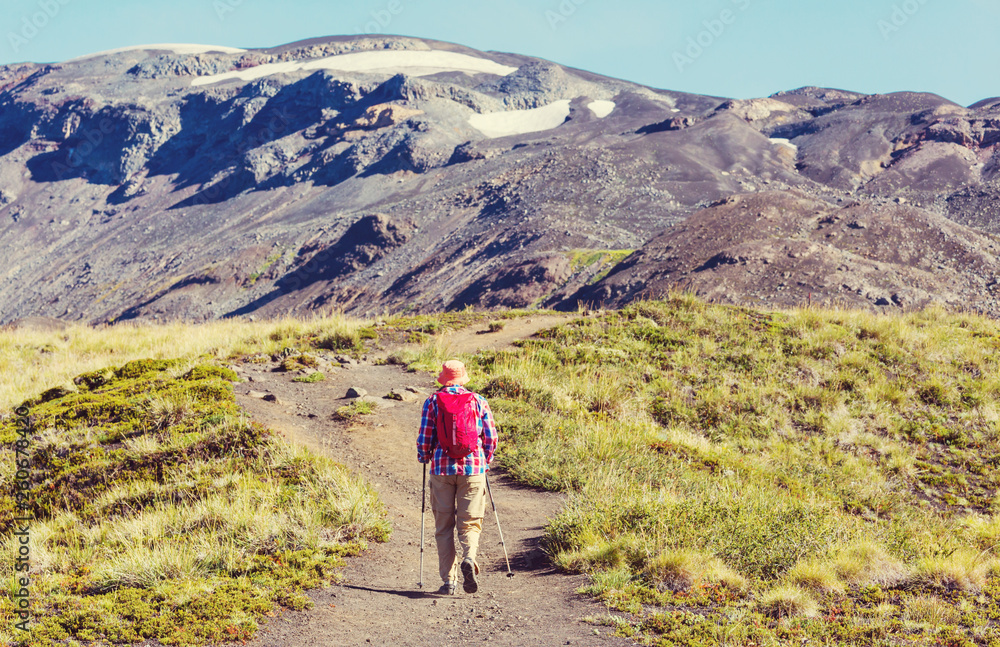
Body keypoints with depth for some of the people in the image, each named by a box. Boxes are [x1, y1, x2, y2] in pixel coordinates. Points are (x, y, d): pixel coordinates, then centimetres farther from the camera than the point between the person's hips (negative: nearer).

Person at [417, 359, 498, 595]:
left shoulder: (432, 402, 1)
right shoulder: (478, 401, 5)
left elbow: (425, 438, -1)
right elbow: (491, 438, 6)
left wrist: (423, 458, 19)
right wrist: (485, 462, 22)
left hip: (442, 469, 0)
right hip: (473, 469, 0)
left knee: (444, 526, 7)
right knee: (469, 522, 5)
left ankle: (448, 580, 3)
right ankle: (469, 558, -25)